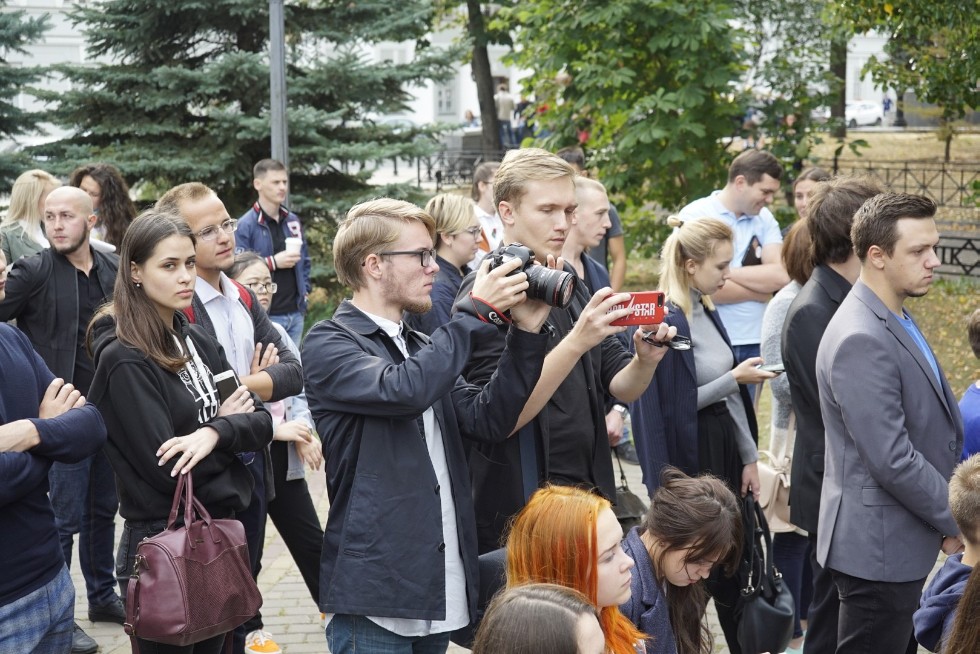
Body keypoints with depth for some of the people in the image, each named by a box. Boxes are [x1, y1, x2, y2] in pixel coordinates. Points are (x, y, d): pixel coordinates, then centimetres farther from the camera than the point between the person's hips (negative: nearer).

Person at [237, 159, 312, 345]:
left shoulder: (293, 221, 11)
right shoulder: (246, 225, -9)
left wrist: (305, 289, 9)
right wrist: (273, 262, -19)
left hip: (295, 313, 6)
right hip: (266, 315, -6)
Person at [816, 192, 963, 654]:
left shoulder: (896, 320, 9)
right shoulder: (861, 340, -23)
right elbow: (892, 460, -25)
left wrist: (949, 512, 7)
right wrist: (957, 521, -13)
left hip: (899, 544, 10)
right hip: (878, 547, -10)